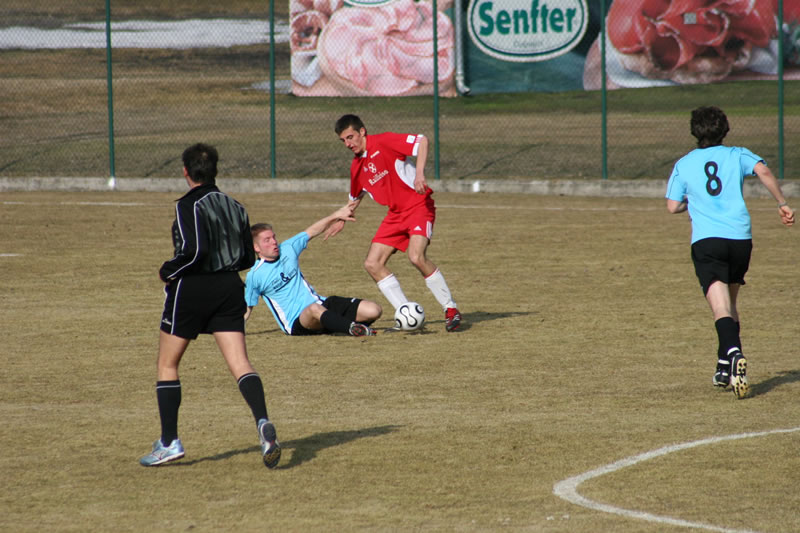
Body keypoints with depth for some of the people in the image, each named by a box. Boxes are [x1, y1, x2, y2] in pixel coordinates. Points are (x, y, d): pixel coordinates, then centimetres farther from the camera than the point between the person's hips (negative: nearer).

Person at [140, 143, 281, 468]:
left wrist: (169, 271, -8)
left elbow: (195, 250, -23)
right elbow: (248, 259, 12)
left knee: (167, 364, 10)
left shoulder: (189, 205, -11)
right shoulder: (234, 206, 10)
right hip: (230, 287, 5)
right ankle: (263, 423, -28)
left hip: (191, 287, -5)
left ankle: (169, 443, 10)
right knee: (240, 363, -3)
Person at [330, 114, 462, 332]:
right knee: (372, 264, -4)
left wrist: (419, 173, -28)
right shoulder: (356, 166, 11)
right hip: (395, 213, 8)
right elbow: (355, 196, 31)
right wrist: (342, 219, 32)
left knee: (416, 256, -28)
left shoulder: (383, 142, -12)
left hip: (418, 205, -8)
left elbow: (422, 141, -20)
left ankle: (451, 310, -14)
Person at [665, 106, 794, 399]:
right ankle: (725, 368, 24)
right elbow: (763, 171, -8)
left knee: (721, 308, -15)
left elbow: (673, 206, 11)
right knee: (730, 303, 21)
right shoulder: (737, 155, 11)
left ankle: (734, 352, -41)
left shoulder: (684, 164, 13)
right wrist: (782, 203, -2)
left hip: (706, 240, -2)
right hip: (740, 237, 2)